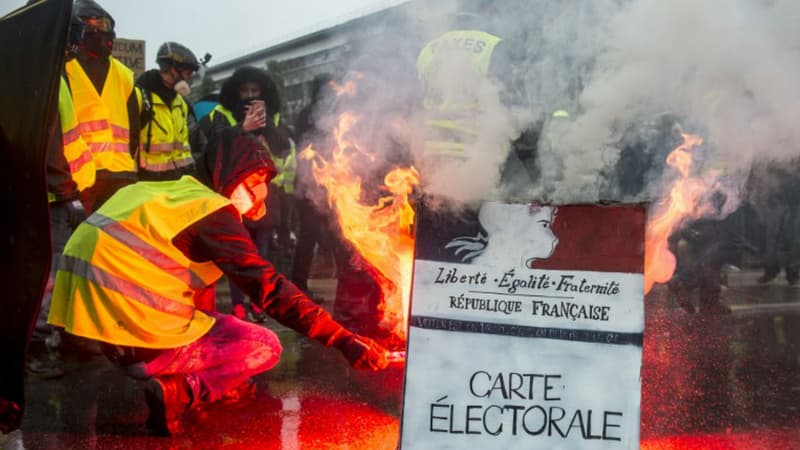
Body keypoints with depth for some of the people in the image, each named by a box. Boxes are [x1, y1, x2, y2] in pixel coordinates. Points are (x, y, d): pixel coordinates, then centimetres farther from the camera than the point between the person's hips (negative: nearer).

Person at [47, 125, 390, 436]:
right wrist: (343, 339, -16)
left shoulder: (162, 192, 17)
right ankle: (179, 392, -10)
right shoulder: (212, 211, -9)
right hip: (138, 337, -8)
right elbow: (270, 289, -16)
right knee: (265, 347, 5)